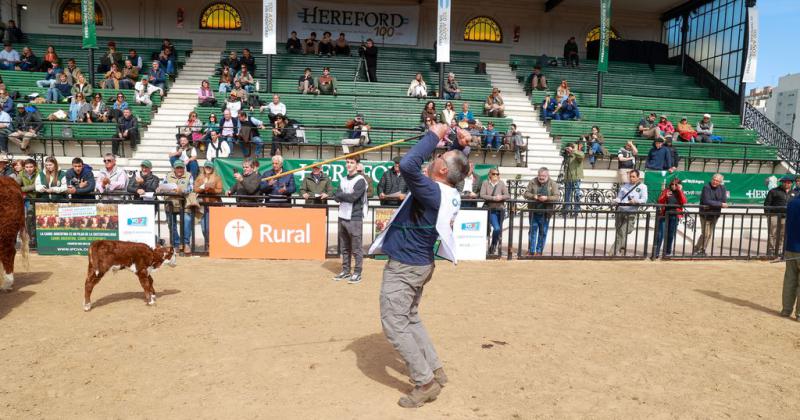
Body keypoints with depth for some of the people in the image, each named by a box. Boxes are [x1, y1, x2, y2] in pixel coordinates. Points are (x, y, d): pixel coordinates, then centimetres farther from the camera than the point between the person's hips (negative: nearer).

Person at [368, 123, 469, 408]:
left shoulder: (433, 191, -27)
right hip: (419, 264, 9)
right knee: (410, 319, 24)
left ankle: (425, 383, 6)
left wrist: (434, 135, -27)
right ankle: (435, 370, 30)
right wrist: (460, 145, -2)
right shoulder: (449, 192, -2)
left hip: (403, 267, -9)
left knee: (394, 326, 1)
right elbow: (458, 167, 18)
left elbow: (407, 164, -40)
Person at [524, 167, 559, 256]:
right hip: (533, 212, 1)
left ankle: (539, 251, 16)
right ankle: (531, 251, 12)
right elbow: (526, 194, -2)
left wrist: (546, 198, -27)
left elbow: (556, 197, -10)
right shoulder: (532, 182, 2)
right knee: (532, 231, 6)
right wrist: (534, 196, -21)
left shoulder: (553, 184, -1)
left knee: (543, 232, 6)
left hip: (545, 213, -1)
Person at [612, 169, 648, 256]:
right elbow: (619, 197, 13)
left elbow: (644, 200, -5)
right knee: (618, 233, 7)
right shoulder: (624, 186, 17)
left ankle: (617, 252, -10)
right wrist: (616, 200, -10)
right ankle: (616, 252, 18)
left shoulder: (642, 187, 6)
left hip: (631, 213, -4)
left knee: (623, 232, -12)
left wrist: (636, 201, -24)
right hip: (620, 211, 4)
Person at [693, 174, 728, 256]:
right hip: (705, 214, -6)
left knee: (710, 234, 10)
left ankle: (702, 250, 20)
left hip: (715, 215, 6)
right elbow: (707, 201, -26)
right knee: (706, 234, -10)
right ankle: (696, 250, 3)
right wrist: (720, 204, -24)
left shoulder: (722, 188, 0)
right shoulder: (706, 187, -17)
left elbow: (724, 201, -9)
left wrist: (713, 204, -21)